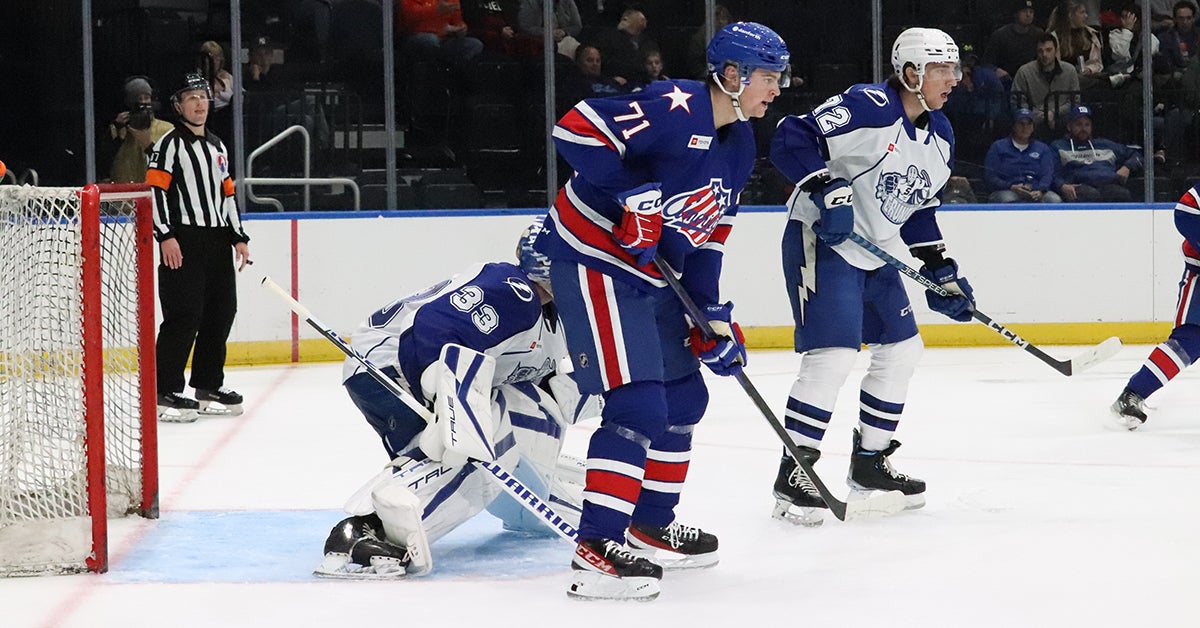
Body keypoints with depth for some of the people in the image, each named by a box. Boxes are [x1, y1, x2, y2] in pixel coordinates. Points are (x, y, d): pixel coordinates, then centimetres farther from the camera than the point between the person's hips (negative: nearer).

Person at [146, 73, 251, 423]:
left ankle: (208, 387, 19)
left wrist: (238, 237, 17)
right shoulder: (170, 143, -5)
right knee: (184, 315, -13)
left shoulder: (217, 146, 20)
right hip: (183, 242, -8)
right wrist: (165, 236, -20)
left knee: (222, 312, 9)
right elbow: (155, 189, -12)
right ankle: (165, 392, -11)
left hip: (217, 242, 8)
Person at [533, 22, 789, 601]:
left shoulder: (739, 146, 9)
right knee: (637, 405, -18)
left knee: (684, 397, 19)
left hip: (650, 276, 10)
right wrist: (635, 193, -30)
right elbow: (576, 128, -28)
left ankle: (650, 521, 36)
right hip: (592, 259, -10)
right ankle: (595, 549, -18)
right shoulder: (673, 108, -21)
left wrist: (713, 314, 8)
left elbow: (708, 237, 15)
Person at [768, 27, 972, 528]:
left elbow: (918, 209, 19)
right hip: (821, 242, -10)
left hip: (876, 254, 10)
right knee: (833, 355, -18)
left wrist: (941, 271, 14)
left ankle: (869, 463, 28)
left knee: (901, 350, 14)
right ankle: (793, 474, -10)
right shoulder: (867, 107, -20)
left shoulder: (940, 136, 9)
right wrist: (826, 188, -33)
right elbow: (792, 140, -24)